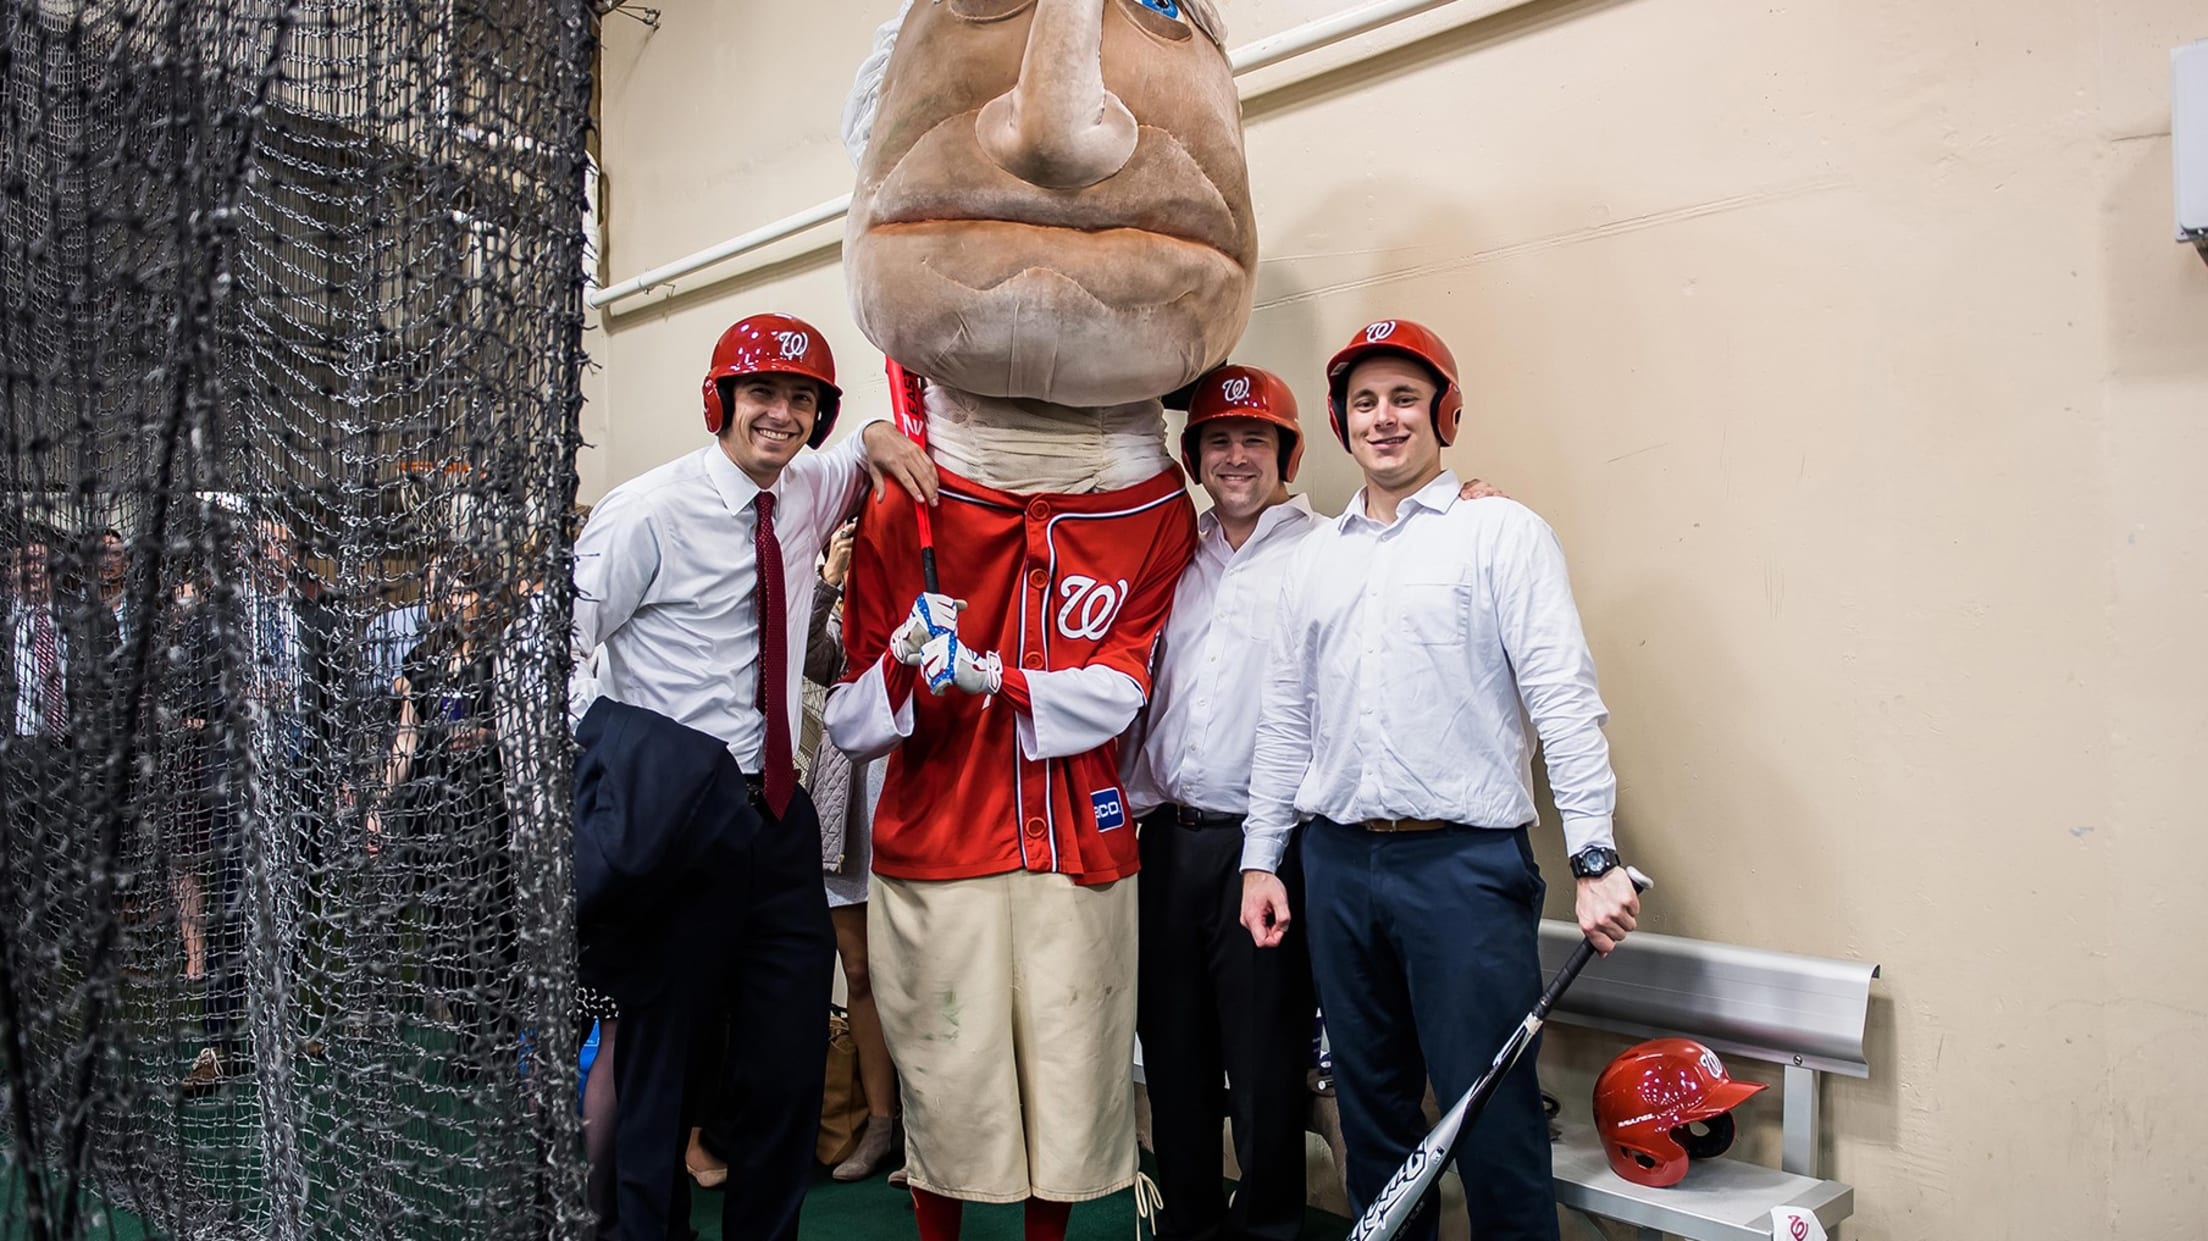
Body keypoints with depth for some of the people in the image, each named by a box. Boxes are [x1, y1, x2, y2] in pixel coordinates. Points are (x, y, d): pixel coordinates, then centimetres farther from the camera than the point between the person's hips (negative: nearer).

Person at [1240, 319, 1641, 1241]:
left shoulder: (1502, 532, -1)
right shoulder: (1317, 554, 14)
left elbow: (1564, 699, -8)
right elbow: (1285, 716, 15)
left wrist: (1595, 858, -15)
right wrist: (1261, 857, 11)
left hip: (1466, 863, -5)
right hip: (1338, 863, 5)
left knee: (1491, 1116, 0)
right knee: (1370, 1106, 15)